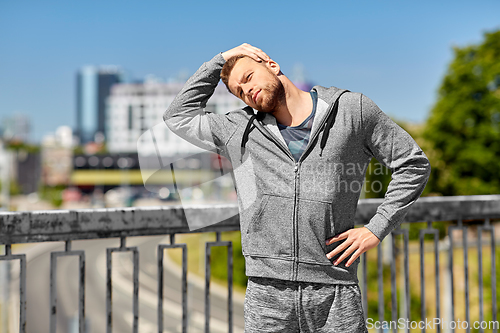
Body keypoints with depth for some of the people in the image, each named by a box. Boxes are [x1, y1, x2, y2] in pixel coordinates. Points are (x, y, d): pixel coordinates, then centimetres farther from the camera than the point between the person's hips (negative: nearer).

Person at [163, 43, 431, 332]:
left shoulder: (353, 110, 6)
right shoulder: (239, 130, 13)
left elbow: (413, 164, 9)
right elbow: (178, 115, 22)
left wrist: (376, 229, 0)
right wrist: (221, 60, 17)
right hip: (267, 294, 2)